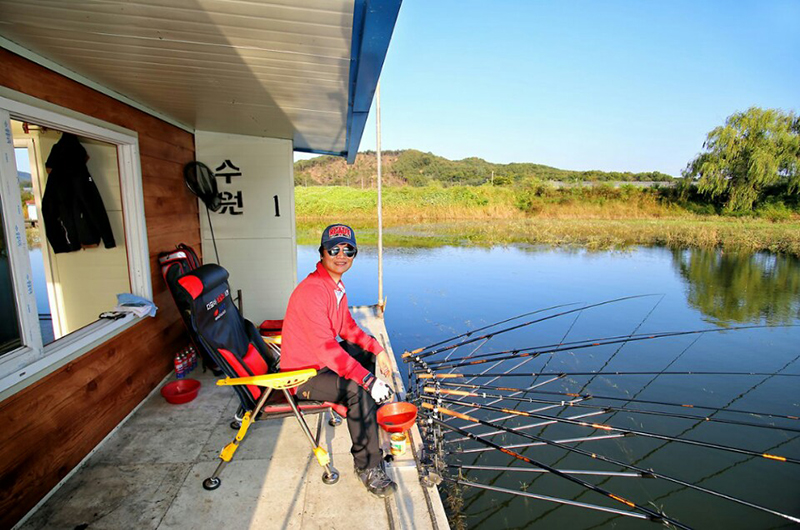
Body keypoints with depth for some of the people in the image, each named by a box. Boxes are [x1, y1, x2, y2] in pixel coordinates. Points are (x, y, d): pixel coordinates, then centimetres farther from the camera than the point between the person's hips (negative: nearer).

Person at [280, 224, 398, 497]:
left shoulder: (336, 284, 3)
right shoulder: (312, 290, -28)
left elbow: (347, 326, 12)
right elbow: (326, 348, -34)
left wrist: (378, 349, 0)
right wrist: (369, 380, -34)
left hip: (323, 361, 10)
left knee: (365, 353, 20)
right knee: (359, 390, -26)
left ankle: (371, 420, 35)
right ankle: (368, 467, -9)